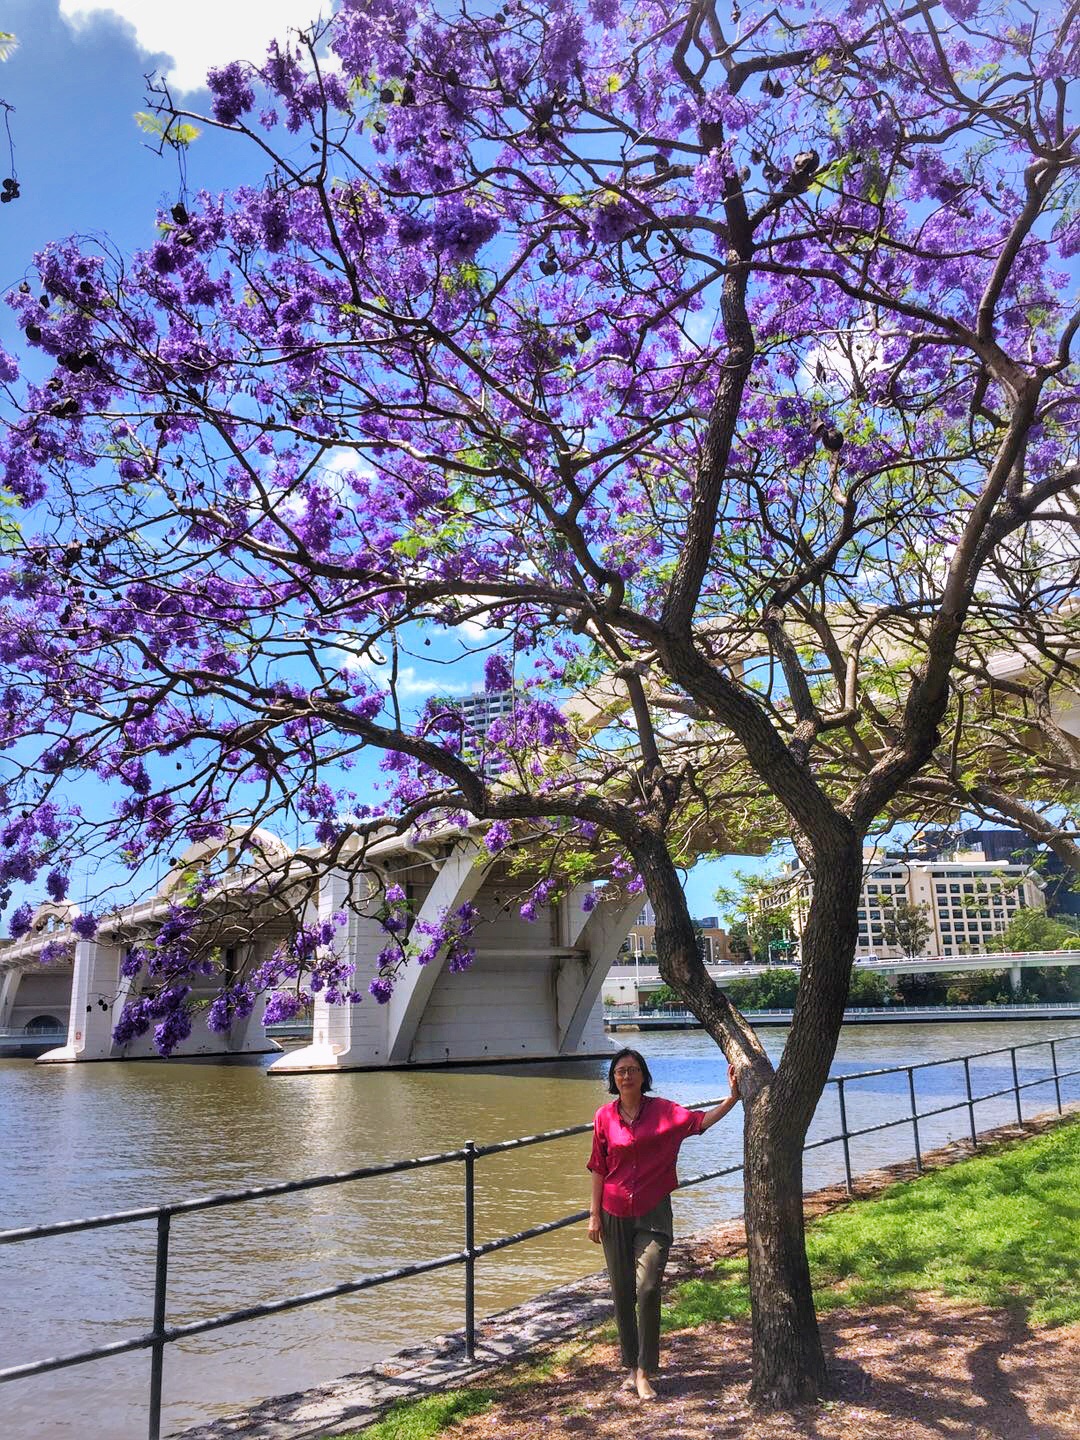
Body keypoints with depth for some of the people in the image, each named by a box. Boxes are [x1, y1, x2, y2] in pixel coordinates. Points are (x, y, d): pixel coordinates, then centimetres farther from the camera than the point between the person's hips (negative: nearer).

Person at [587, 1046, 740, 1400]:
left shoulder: (662, 1110, -5)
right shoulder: (605, 1116, -2)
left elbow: (701, 1120, -18)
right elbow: (598, 1168, 4)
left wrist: (733, 1097, -30)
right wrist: (594, 1214, 4)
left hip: (653, 1213, -2)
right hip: (615, 1215, 2)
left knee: (647, 1289, -11)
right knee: (621, 1292, 9)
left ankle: (645, 1373, 2)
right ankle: (631, 1366, 26)